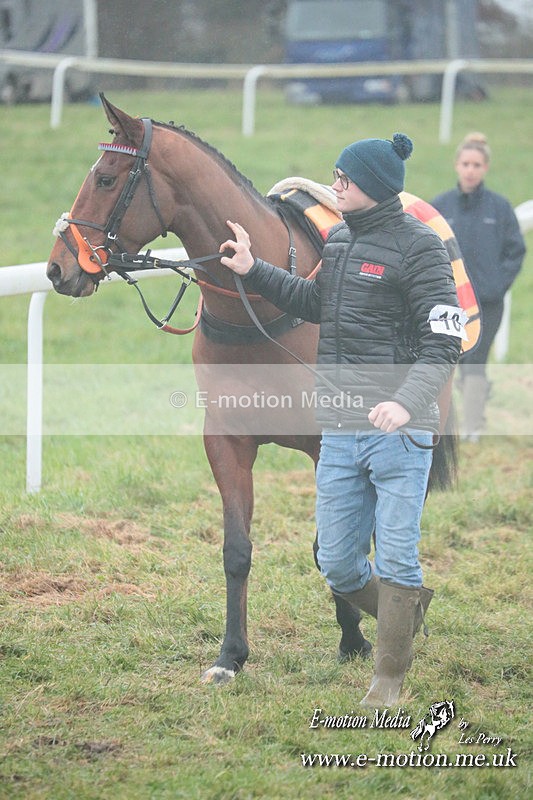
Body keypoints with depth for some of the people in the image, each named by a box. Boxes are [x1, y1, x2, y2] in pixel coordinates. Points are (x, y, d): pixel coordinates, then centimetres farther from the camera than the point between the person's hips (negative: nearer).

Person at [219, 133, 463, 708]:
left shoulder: (417, 246, -10)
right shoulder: (338, 239, 13)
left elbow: (442, 342, -15)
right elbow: (315, 305, 30)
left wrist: (407, 402, -29)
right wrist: (253, 271, 22)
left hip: (398, 431, -7)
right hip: (339, 432, 7)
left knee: (396, 562, -2)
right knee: (337, 567, 8)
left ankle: (388, 682, 10)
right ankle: (406, 610, 36)